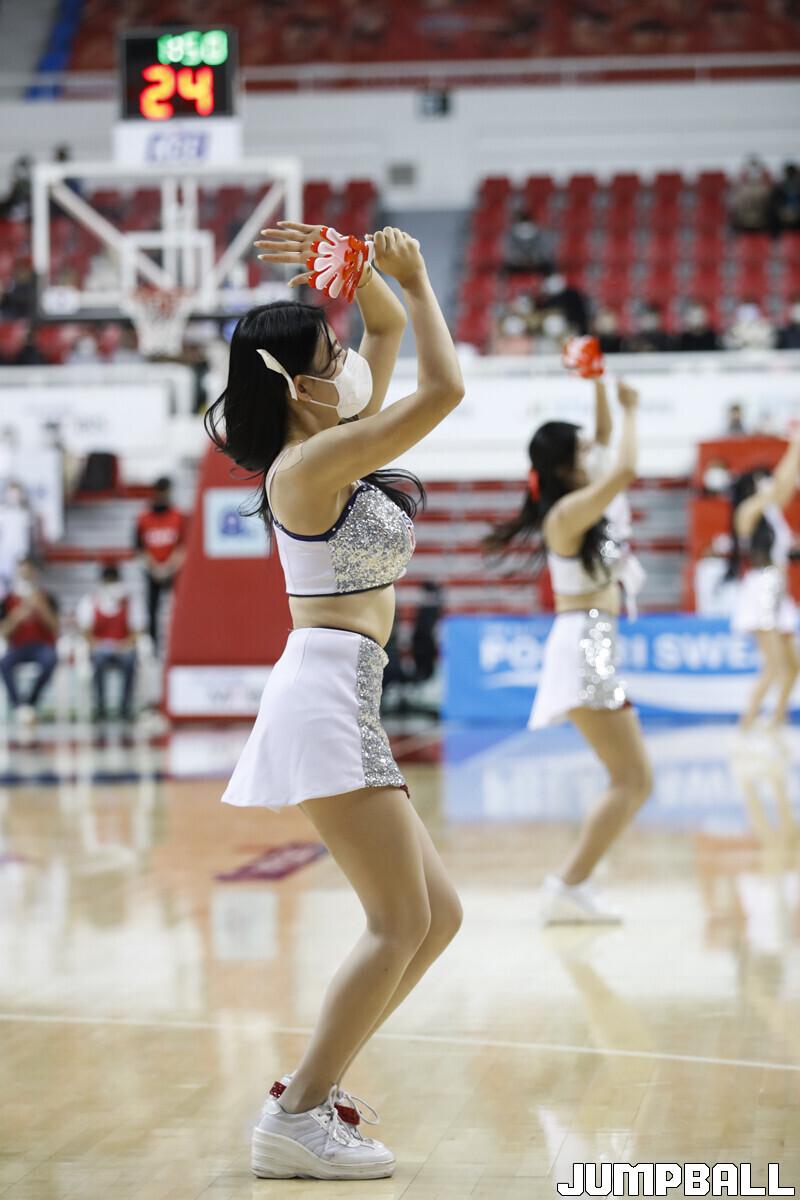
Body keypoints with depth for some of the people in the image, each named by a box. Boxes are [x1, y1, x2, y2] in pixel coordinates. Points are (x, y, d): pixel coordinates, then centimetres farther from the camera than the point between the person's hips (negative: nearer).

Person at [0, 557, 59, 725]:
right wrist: (15, 618, -19)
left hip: (42, 645, 0)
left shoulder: (46, 598, 4)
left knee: (51, 659, -37)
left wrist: (42, 608, -18)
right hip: (18, 647, 0)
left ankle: (30, 704, -25)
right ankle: (19, 706, -27)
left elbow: (55, 628, -5)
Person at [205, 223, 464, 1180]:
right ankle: (296, 1120, -9)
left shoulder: (336, 448, 14)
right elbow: (444, 388, -16)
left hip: (346, 704, 10)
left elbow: (392, 328, 23)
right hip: (327, 696, -10)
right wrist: (412, 278, -4)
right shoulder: (307, 463, -12)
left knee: (436, 915, 11)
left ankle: (313, 1087, 14)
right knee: (401, 922, -11)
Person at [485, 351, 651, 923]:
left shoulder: (580, 505, 13)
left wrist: (600, 388, 16)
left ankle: (571, 886, 9)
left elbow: (607, 449, 25)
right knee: (632, 780, -13)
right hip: (584, 647, -10)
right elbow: (625, 469, -23)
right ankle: (568, 888, -15)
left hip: (598, 651, 10)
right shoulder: (567, 512, -12)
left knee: (635, 781, 10)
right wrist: (631, 410, -9)